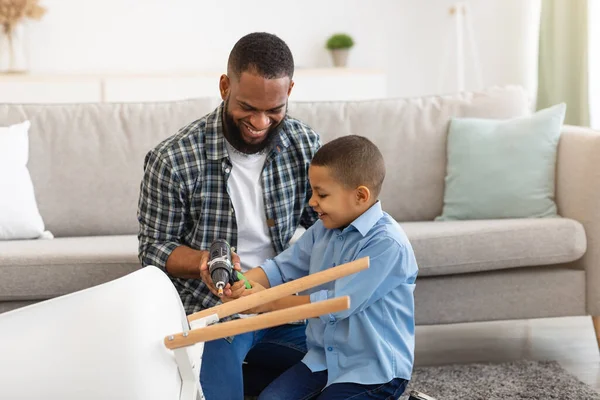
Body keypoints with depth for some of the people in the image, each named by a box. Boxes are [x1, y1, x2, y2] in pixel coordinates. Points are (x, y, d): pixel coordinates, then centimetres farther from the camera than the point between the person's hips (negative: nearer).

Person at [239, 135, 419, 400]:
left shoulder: (387, 244, -23)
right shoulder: (323, 230, 5)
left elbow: (337, 304, -24)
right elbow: (282, 268, 7)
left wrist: (270, 302, -17)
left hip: (374, 370, -7)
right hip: (323, 358, 7)